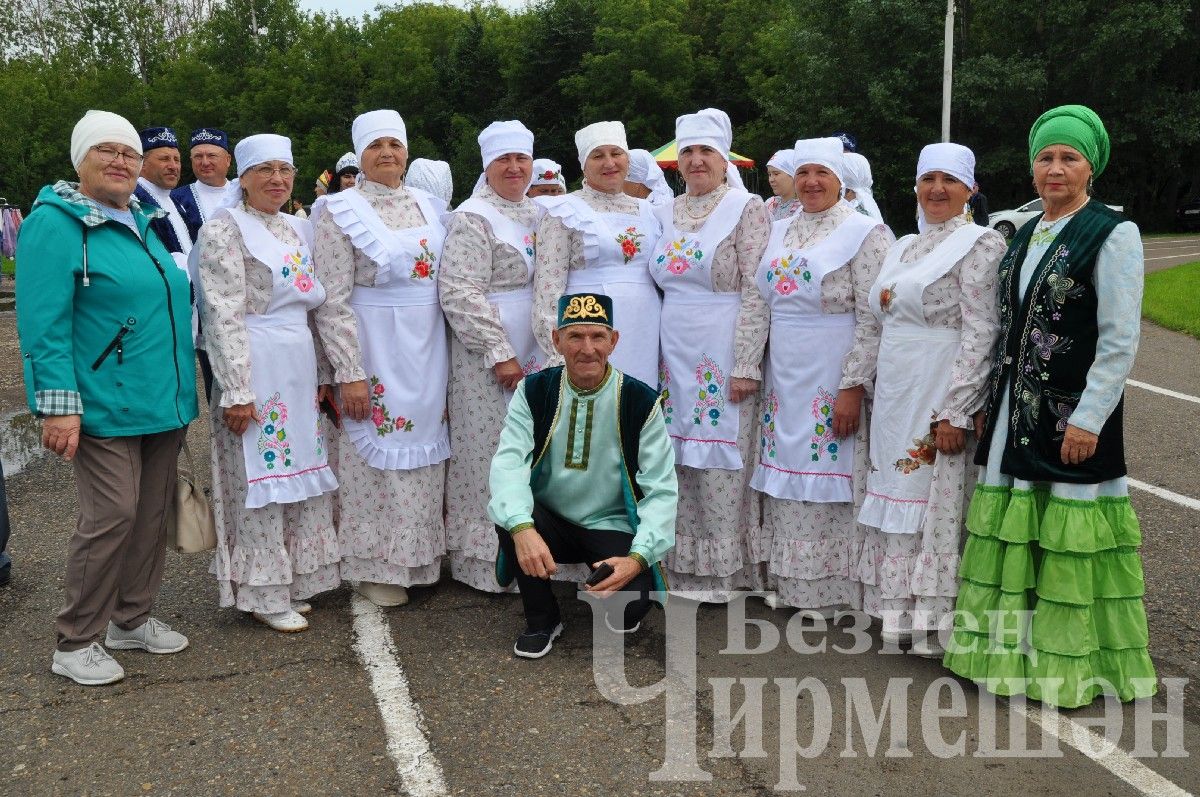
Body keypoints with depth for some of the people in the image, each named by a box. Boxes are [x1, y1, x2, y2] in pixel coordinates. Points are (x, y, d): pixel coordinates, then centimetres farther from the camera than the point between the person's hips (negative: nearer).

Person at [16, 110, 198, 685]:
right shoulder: (55, 222, -9)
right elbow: (44, 324, -15)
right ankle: (76, 642, 8)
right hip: (105, 404, -8)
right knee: (111, 516, -8)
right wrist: (58, 404, -21)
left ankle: (132, 618, 28)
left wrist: (180, 389, 21)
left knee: (152, 512, 12)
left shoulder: (142, 221, 16)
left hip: (163, 401, 8)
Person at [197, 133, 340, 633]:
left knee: (300, 476, 12)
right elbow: (225, 317, -14)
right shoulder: (226, 229, -8)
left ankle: (291, 583, 26)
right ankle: (264, 596, 13)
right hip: (256, 369, -7)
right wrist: (237, 391, -19)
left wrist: (320, 376, 15)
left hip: (300, 370, 7)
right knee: (260, 480, 0)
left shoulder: (299, 229, 14)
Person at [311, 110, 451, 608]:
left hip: (429, 350, 5)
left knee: (424, 455, 11)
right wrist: (349, 372, -17)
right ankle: (374, 567, 16)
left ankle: (418, 556, 26)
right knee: (377, 455, 2)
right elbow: (333, 301, -11)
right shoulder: (341, 211, -7)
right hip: (374, 349, -5)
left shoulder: (429, 206, 9)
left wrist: (448, 360, 10)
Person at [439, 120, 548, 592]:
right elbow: (459, 293, -17)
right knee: (489, 455, 0)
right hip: (487, 355, -7)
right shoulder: (473, 218, -10)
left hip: (535, 353, 7)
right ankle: (484, 561, 12)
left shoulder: (536, 213, 14)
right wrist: (500, 354, -19)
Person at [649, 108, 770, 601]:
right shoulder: (667, 214, 12)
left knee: (721, 462, -1)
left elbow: (756, 294, -11)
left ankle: (725, 571, 12)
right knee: (680, 459, 9)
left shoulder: (747, 209, -5)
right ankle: (684, 566, 21)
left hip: (722, 355, -6)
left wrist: (746, 364, -17)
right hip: (674, 353, 6)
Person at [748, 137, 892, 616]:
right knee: (786, 478, 10)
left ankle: (831, 590, 13)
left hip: (832, 382, -6)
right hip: (783, 379, 6)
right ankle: (792, 583, 23)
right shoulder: (779, 232, 13)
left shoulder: (865, 234, -7)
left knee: (828, 481, -1)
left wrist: (852, 386, -18)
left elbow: (873, 320, -13)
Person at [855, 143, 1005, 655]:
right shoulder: (903, 247, 15)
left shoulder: (980, 244, -8)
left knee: (937, 502, -1)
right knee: (897, 499, 12)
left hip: (940, 395, -7)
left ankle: (935, 619, 12)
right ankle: (898, 609, 25)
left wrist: (955, 412, -20)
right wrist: (879, 393, 15)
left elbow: (980, 334, -15)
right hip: (894, 396, 7)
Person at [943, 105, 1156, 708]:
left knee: (1068, 543, 1)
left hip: (1074, 414, -6)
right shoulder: (1024, 235, 13)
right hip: (1014, 409, 7)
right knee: (1013, 533, 11)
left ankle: (1072, 665, 17)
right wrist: (990, 402, 12)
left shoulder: (1113, 233, -7)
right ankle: (1016, 651, 26)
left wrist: (1088, 419, -17)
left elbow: (1121, 340, -12)